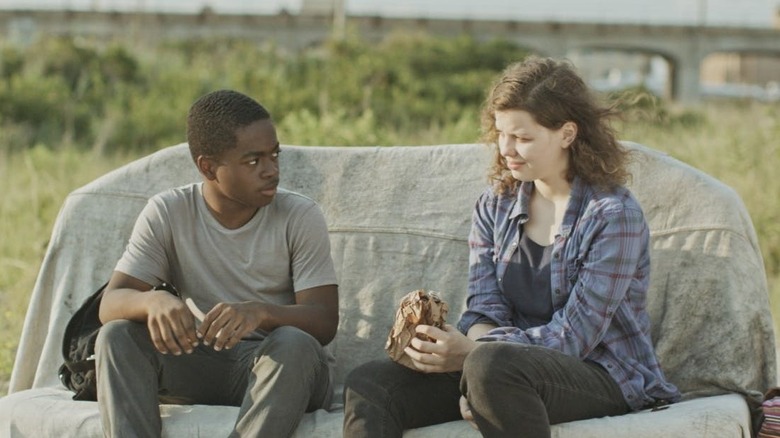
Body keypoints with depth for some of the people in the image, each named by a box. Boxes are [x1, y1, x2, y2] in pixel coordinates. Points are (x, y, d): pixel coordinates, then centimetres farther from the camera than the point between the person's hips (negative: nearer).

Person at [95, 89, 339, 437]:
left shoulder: (300, 217, -6)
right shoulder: (167, 213, -3)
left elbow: (325, 321, -14)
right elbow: (110, 304, -11)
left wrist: (261, 312, -36)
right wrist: (153, 301, -36)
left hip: (285, 370, -2)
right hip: (200, 363, 2)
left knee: (293, 344, -35)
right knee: (117, 336, -22)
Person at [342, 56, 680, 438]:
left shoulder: (613, 215, -11)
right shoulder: (495, 205, 9)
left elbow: (574, 335, -16)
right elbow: (484, 311, 2)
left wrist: (471, 353, -26)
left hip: (605, 376, -6)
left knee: (492, 363, -39)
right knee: (369, 384, -15)